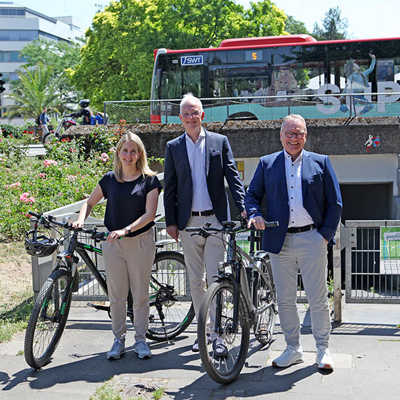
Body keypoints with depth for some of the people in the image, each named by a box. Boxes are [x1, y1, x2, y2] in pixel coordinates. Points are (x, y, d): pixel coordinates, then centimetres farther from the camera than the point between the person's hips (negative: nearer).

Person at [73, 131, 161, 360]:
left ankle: (141, 339, 17)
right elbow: (90, 203, 17)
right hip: (113, 243, 2)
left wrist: (126, 230, -22)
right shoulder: (110, 179, 7)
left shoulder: (149, 180, -1)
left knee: (140, 293, 4)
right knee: (117, 294, 6)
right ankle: (119, 339, 19)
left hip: (141, 242, -2)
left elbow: (150, 213, -10)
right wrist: (81, 219, -4)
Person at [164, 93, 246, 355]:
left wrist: (244, 207, -11)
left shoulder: (220, 142, 5)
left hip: (215, 219, -2)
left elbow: (233, 176, 2)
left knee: (215, 278, -7)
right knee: (196, 280, 9)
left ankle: (216, 333, -1)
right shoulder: (174, 147, 8)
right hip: (188, 222, 2)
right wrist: (170, 221, 3)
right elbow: (170, 187, 8)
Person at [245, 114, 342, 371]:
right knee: (285, 300, 7)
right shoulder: (267, 164, 11)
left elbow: (335, 203, 6)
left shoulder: (321, 163, 7)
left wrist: (326, 234, -1)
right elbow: (252, 195, 14)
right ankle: (293, 349, 20)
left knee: (318, 299, 2)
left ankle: (323, 350, 16)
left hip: (312, 239, -1)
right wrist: (255, 215, -7)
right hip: (280, 241, 2)